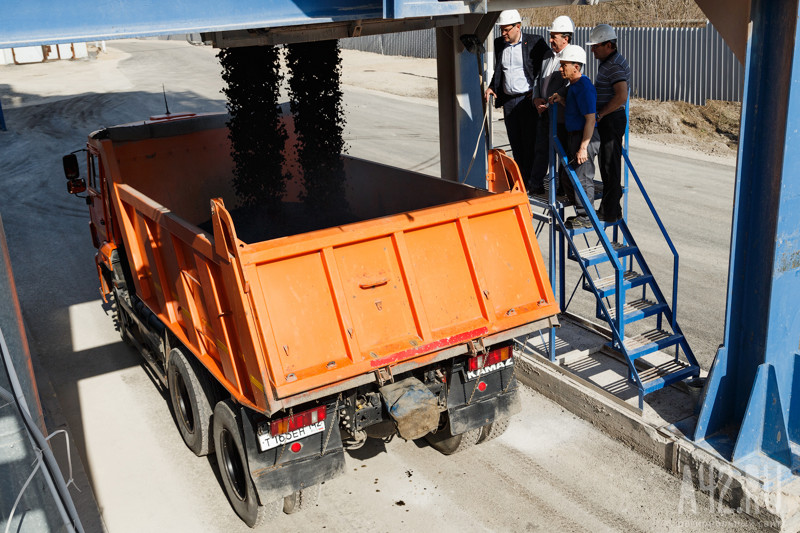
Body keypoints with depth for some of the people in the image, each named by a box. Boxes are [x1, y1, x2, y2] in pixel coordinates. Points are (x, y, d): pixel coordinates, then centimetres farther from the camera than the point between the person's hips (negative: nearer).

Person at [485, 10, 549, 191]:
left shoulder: (535, 42, -5)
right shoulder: (499, 43, 11)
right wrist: (491, 87, 8)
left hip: (528, 99, -5)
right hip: (508, 100, 5)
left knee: (529, 141, -2)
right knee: (515, 143, 7)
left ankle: (530, 181, 5)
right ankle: (520, 178, 15)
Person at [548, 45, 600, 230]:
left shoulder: (584, 87, -19)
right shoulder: (573, 85, 12)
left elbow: (590, 119, -22)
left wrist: (583, 147, -24)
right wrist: (561, 100, 5)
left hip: (585, 137, -10)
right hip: (573, 136, 10)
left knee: (582, 178, -2)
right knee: (568, 178, 16)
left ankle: (585, 218, 9)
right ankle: (581, 212, 28)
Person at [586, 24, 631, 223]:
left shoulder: (615, 65, -18)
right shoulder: (607, 63, 16)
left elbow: (621, 96, -28)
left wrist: (599, 114, -22)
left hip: (612, 120, -11)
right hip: (606, 121, 11)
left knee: (610, 167, -5)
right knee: (606, 164, 15)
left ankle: (609, 213, 0)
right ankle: (611, 209, 23)